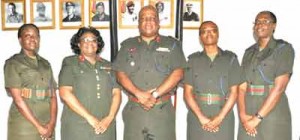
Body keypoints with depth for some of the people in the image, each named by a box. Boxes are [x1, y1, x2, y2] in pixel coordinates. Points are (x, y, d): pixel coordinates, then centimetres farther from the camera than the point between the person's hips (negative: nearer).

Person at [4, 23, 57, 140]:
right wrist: (38, 126, -13)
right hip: (23, 125, -4)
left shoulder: (46, 64, 13)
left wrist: (52, 123, -7)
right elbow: (17, 99, -10)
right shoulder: (13, 63, -1)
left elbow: (53, 96, 7)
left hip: (47, 126, 4)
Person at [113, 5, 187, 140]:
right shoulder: (128, 45, 12)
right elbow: (120, 74, 3)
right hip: (134, 110, 1)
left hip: (162, 110, -1)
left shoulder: (172, 44, 8)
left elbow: (177, 73, -3)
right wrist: (139, 94, -12)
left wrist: (155, 94, -12)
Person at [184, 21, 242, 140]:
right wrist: (201, 117, -10)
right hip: (197, 118, 1)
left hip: (223, 117, 0)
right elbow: (188, 92, 1)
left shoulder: (230, 58, 6)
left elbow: (234, 92, 1)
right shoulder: (193, 59, 8)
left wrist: (220, 118, -10)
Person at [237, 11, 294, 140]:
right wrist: (243, 115, -13)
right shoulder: (249, 52, 10)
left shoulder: (284, 49, -5)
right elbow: (242, 87, 2)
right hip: (249, 114, 4)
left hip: (273, 115, -4)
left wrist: (258, 117, -17)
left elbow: (279, 87, -14)